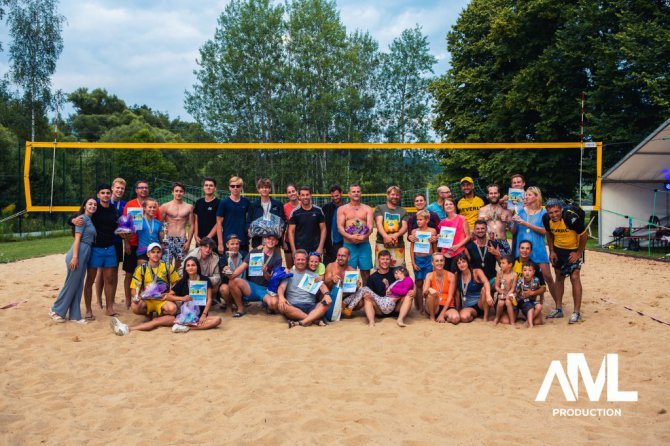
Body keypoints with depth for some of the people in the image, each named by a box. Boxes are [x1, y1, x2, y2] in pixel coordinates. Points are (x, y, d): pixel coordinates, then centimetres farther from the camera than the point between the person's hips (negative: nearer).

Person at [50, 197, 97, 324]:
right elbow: (77, 238, -14)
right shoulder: (83, 218, -8)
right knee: (71, 284, -1)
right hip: (79, 253, -9)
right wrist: (75, 257, -20)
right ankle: (56, 310, 12)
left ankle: (74, 315, 14)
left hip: (85, 255, 9)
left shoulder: (90, 220, 17)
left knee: (78, 286, 10)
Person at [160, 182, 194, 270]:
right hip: (168, 239, -2)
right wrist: (161, 241, -7)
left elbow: (192, 225, 8)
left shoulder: (189, 207, 8)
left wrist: (188, 242, 0)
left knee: (179, 265, 6)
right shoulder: (165, 206, 2)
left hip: (182, 240, 2)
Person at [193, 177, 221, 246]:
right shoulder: (199, 202, 12)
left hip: (213, 240, -4)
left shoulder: (218, 203, -4)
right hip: (199, 240, 4)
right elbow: (196, 220, 15)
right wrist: (196, 236, 2)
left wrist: (208, 237, -12)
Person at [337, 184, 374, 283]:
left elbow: (370, 227, 1)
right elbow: (340, 227, 0)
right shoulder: (342, 209, 10)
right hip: (348, 245, -1)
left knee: (365, 271, 2)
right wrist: (350, 236, -18)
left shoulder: (367, 209, 13)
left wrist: (364, 236, -19)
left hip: (364, 244, 1)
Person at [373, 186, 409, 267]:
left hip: (398, 245, 2)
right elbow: (379, 223, -3)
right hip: (382, 244, -2)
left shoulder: (403, 211, 17)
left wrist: (396, 235, -17)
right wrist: (386, 236, -21)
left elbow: (405, 227, 5)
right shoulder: (380, 208, 12)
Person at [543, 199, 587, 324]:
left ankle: (577, 312, -8)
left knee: (575, 277, -14)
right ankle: (558, 309, 22)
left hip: (573, 250, -5)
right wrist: (551, 251, -1)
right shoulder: (546, 219, -16)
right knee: (559, 278, 11)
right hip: (558, 249, 5)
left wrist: (578, 253, -15)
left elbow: (583, 236, -18)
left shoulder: (572, 219, -31)